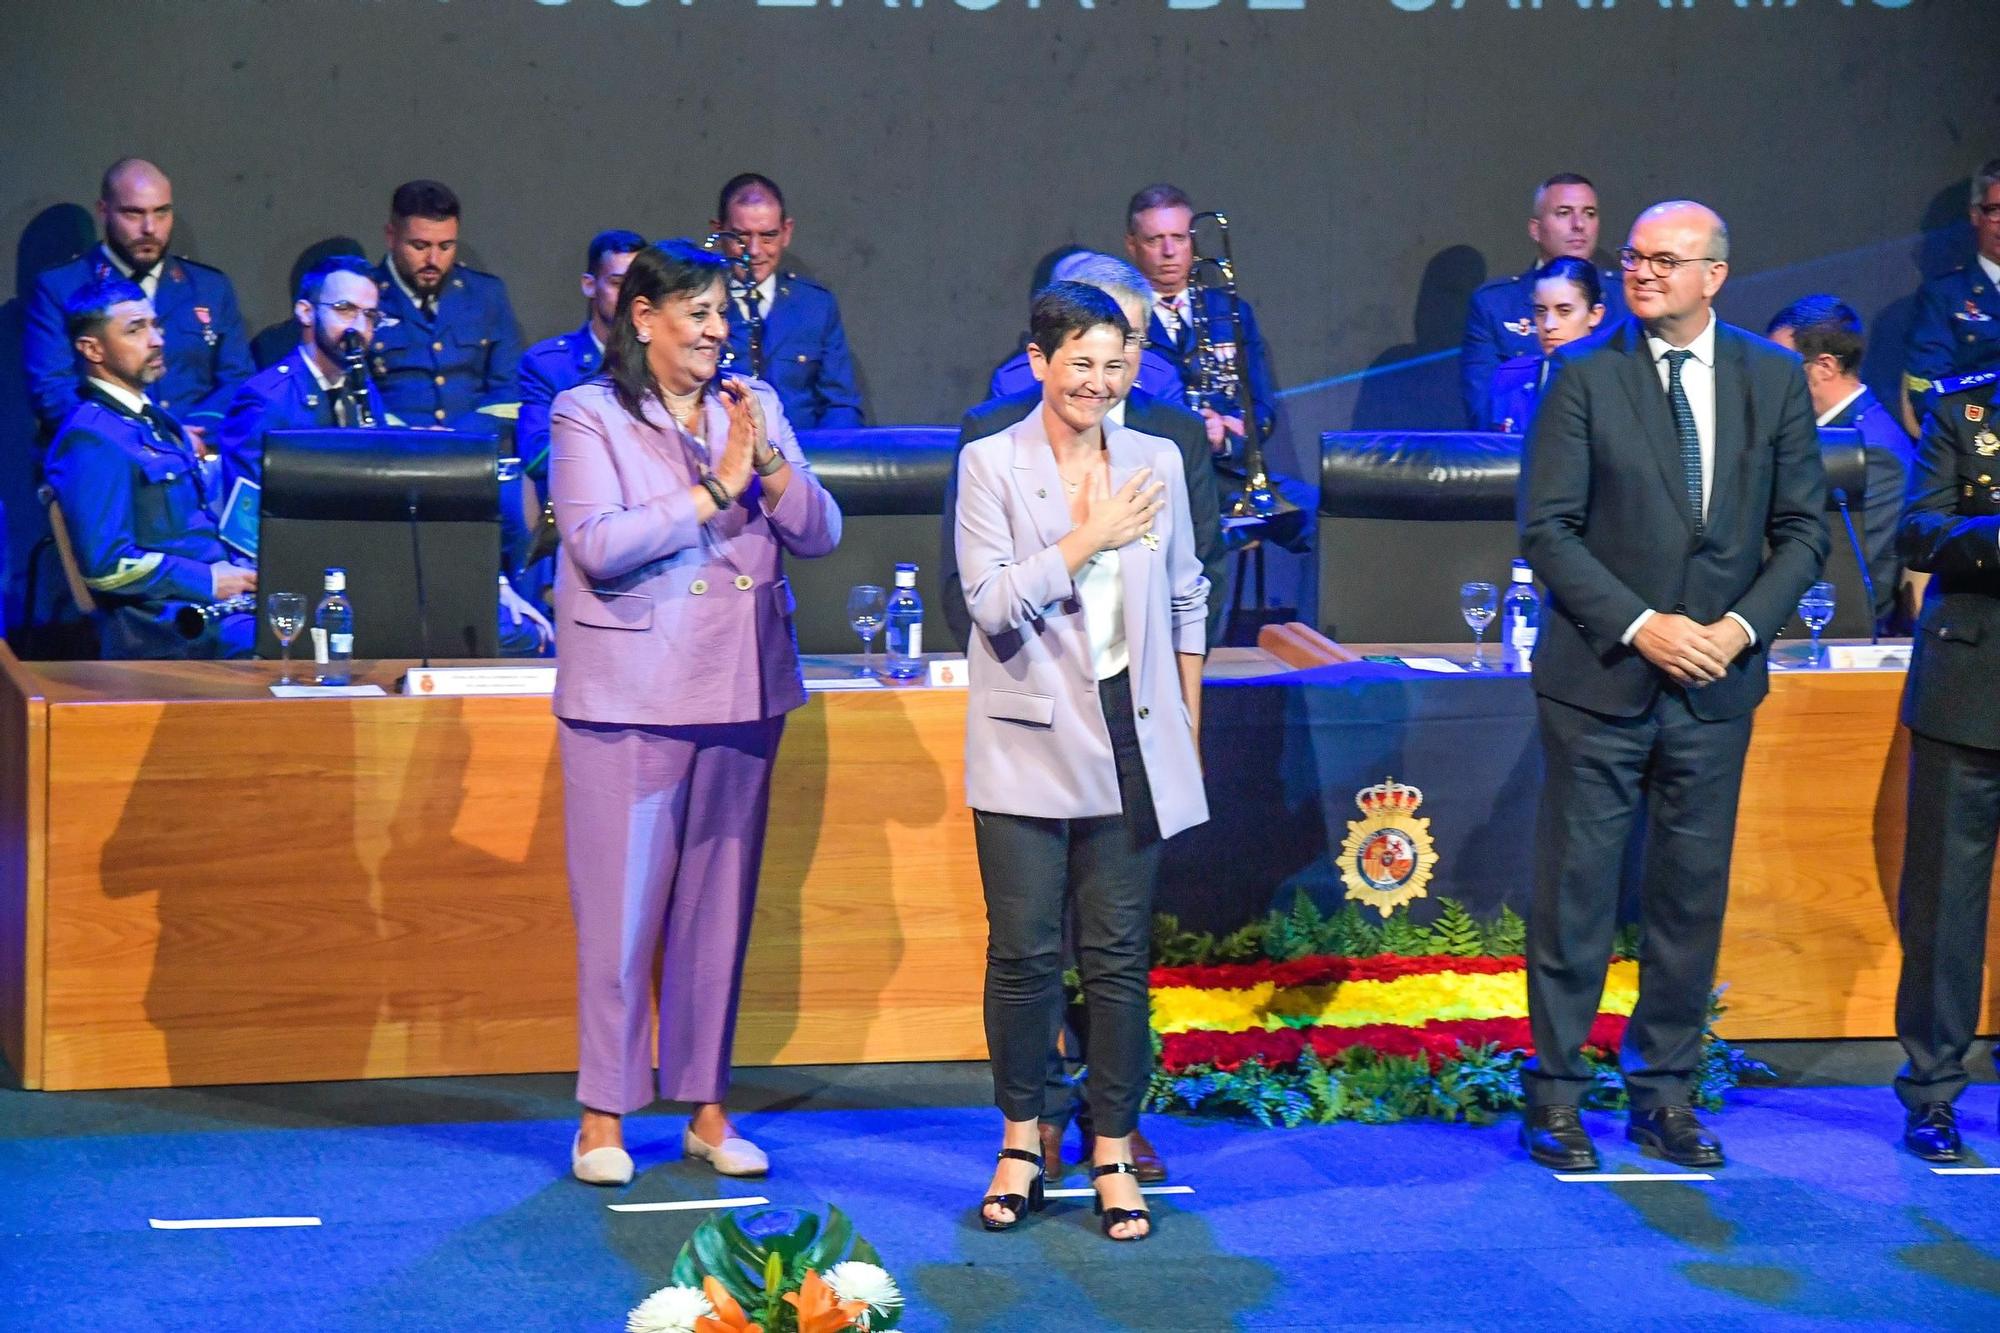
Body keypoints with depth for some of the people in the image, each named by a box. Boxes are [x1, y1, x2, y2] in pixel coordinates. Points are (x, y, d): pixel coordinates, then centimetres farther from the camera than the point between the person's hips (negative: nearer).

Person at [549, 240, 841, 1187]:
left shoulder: (755, 406, 10)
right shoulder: (589, 415, -3)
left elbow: (819, 534, 5)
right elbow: (599, 545, -16)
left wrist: (768, 462, -12)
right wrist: (714, 490, -15)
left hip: (742, 686, 4)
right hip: (630, 691, -4)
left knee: (720, 902, 8)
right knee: (621, 904, -2)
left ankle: (707, 1109, 17)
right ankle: (602, 1115, 8)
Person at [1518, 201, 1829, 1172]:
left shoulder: (1773, 379, 4)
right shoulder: (1586, 374, -4)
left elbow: (1801, 529, 6)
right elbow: (1547, 527, -7)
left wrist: (1744, 626, -9)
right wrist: (1639, 625, -15)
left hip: (1716, 686, 3)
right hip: (1600, 677, -3)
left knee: (1692, 896, 9)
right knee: (1575, 892, 2)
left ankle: (1666, 1095, 20)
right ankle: (1555, 1095, 13)